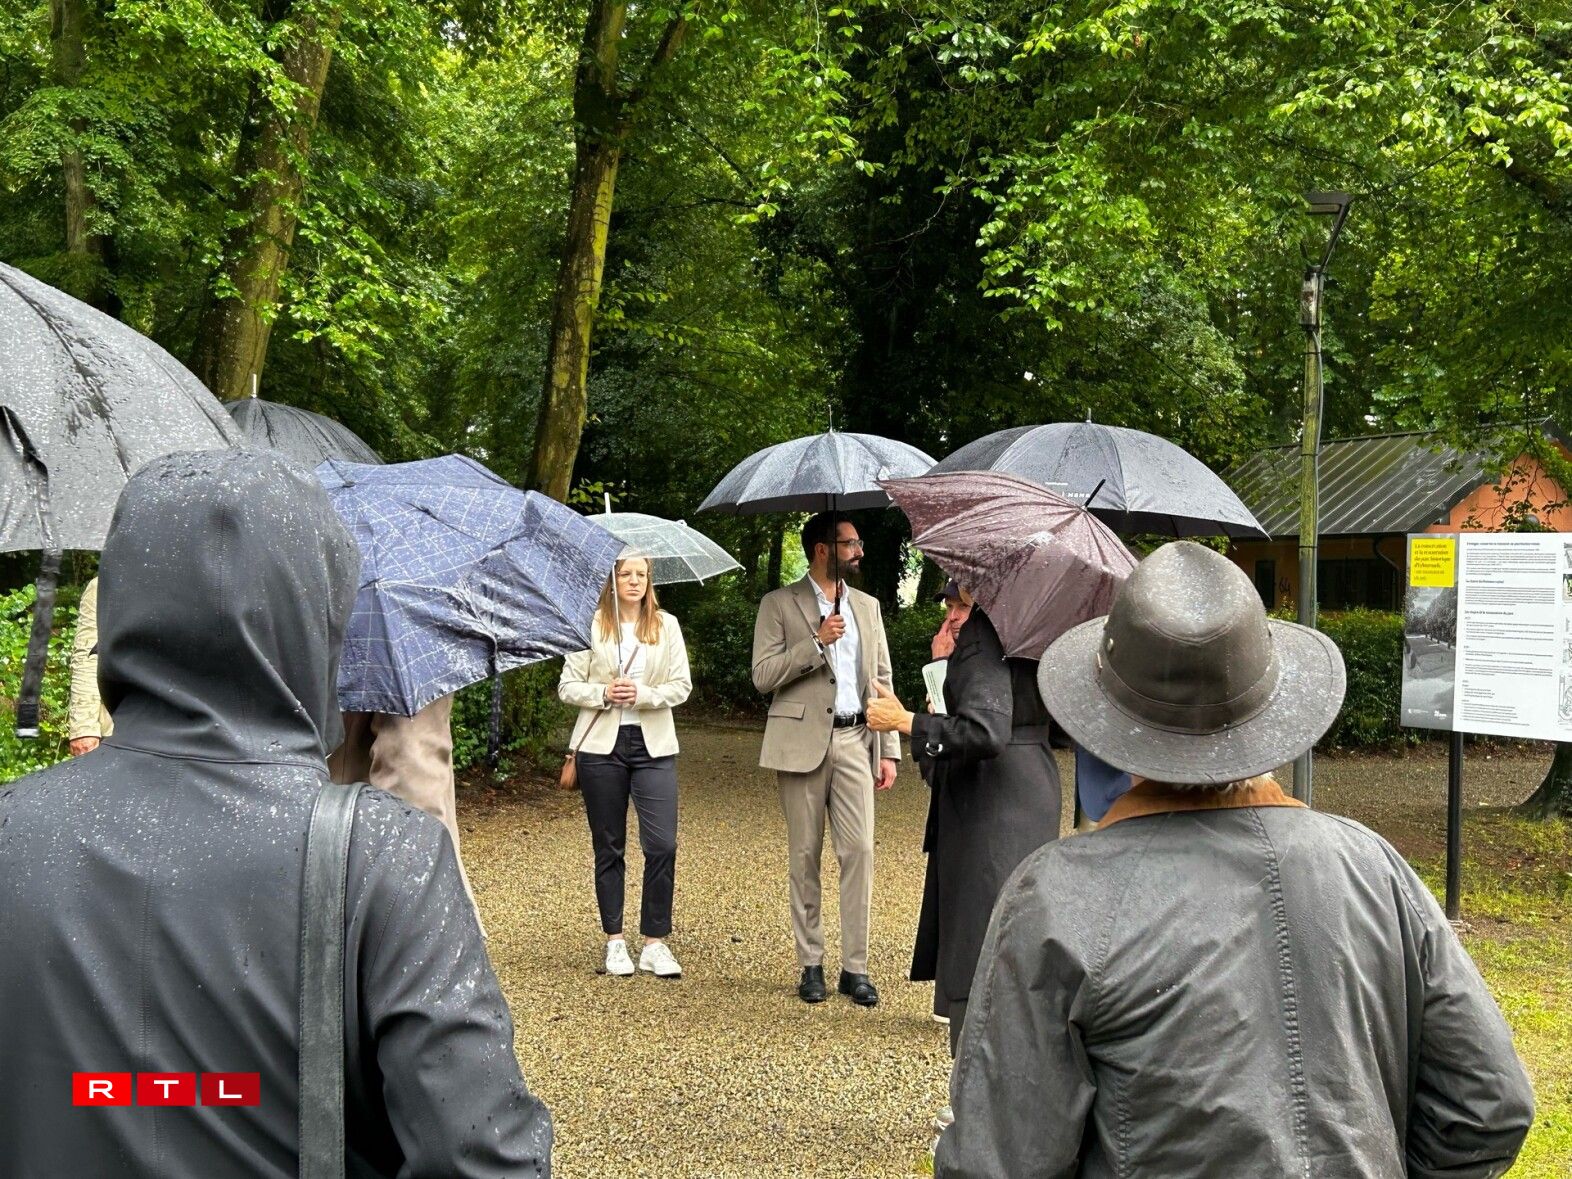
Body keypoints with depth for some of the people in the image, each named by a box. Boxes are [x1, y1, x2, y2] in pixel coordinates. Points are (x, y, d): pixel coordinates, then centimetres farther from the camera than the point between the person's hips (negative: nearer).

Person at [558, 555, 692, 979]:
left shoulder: (667, 626, 6)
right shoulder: (591, 626, 2)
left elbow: (682, 686, 2)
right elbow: (567, 686, 3)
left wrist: (642, 694, -14)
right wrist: (603, 694, -15)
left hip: (654, 745, 1)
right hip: (601, 745, -1)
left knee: (662, 845, -8)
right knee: (608, 847, 7)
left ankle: (655, 943, 1)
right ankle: (614, 941, 17)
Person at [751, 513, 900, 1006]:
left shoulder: (867, 606, 15)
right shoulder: (779, 604, 1)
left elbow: (882, 681, 14)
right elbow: (763, 676, -7)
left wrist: (889, 749, 8)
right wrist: (816, 642, -16)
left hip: (855, 742, 3)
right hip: (802, 743, -3)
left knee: (859, 851, -4)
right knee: (805, 855, 3)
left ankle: (855, 967, 2)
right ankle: (810, 964, 12)